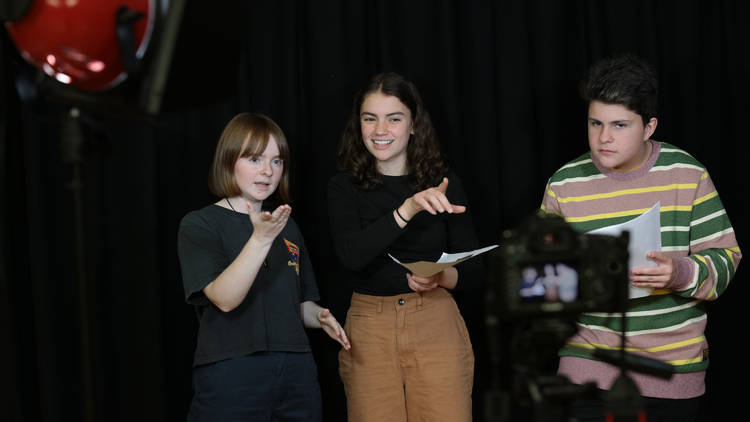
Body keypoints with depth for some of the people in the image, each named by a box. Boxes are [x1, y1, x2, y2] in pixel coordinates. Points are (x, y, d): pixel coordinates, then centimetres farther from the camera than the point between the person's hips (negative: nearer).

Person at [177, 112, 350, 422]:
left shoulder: (287, 226, 16)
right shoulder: (199, 225, -3)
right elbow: (225, 299, -17)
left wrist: (320, 317, 0)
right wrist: (261, 239, -27)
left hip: (296, 371, 5)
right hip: (230, 375, -5)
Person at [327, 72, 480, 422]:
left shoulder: (442, 183, 5)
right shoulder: (344, 187, 3)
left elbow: (471, 269, 5)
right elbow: (351, 255, -16)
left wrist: (440, 277, -18)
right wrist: (407, 210, -27)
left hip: (436, 324, 0)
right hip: (369, 330, 0)